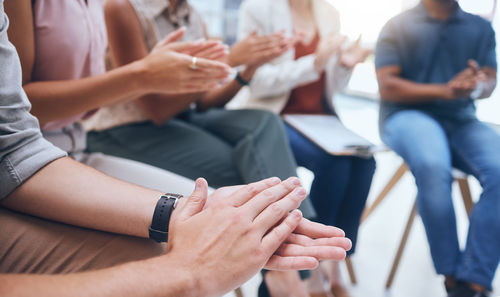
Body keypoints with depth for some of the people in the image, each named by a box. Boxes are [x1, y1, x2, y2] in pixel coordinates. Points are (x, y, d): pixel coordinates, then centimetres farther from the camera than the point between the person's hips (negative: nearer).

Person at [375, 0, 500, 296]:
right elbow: (388, 87, -5)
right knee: (433, 166, -36)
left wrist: (476, 87, -18)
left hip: (462, 119, 4)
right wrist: (446, 90, -16)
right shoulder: (399, 26, 4)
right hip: (408, 115, -3)